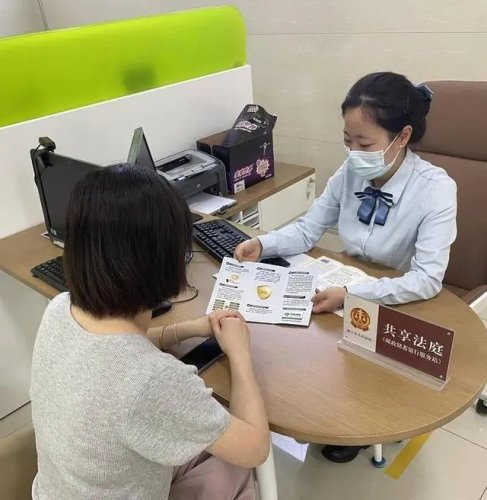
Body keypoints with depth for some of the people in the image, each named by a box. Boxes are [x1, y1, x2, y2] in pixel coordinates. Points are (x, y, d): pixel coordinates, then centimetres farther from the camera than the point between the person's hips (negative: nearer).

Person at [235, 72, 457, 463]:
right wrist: (263, 245, -23)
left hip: (402, 309, -4)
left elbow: (427, 280, -29)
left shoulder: (435, 189, -24)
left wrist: (351, 295, -40)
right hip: (349, 292, 5)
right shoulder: (350, 174, -10)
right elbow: (307, 230, -3)